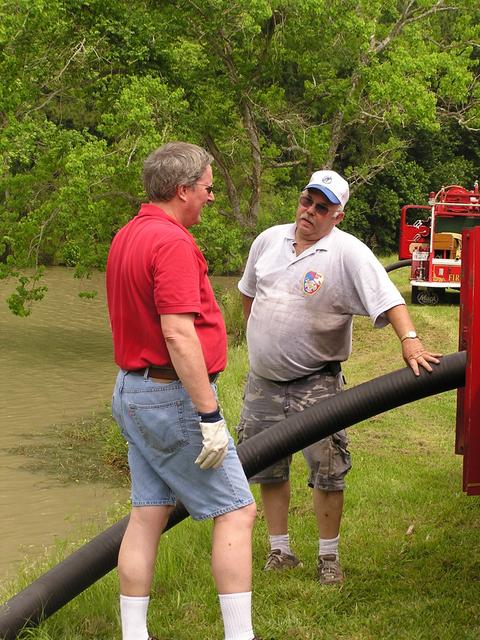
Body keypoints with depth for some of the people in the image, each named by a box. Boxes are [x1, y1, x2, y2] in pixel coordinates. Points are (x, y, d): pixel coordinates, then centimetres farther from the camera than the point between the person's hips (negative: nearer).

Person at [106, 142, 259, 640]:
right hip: (172, 395, -10)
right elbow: (178, 335, -26)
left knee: (148, 515, 11)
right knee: (236, 510, -3)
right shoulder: (171, 242, -19)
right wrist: (210, 416, -23)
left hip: (132, 390, 10)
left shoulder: (126, 238, 12)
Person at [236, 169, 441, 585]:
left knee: (328, 471, -3)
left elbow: (387, 298, -24)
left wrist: (410, 340, -37)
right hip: (263, 382, 5)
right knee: (267, 468, 11)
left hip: (315, 383, -5)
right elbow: (249, 291, 20)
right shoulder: (269, 240, 3)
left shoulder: (349, 253, -14)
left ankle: (329, 558, 12)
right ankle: (280, 552, 25)